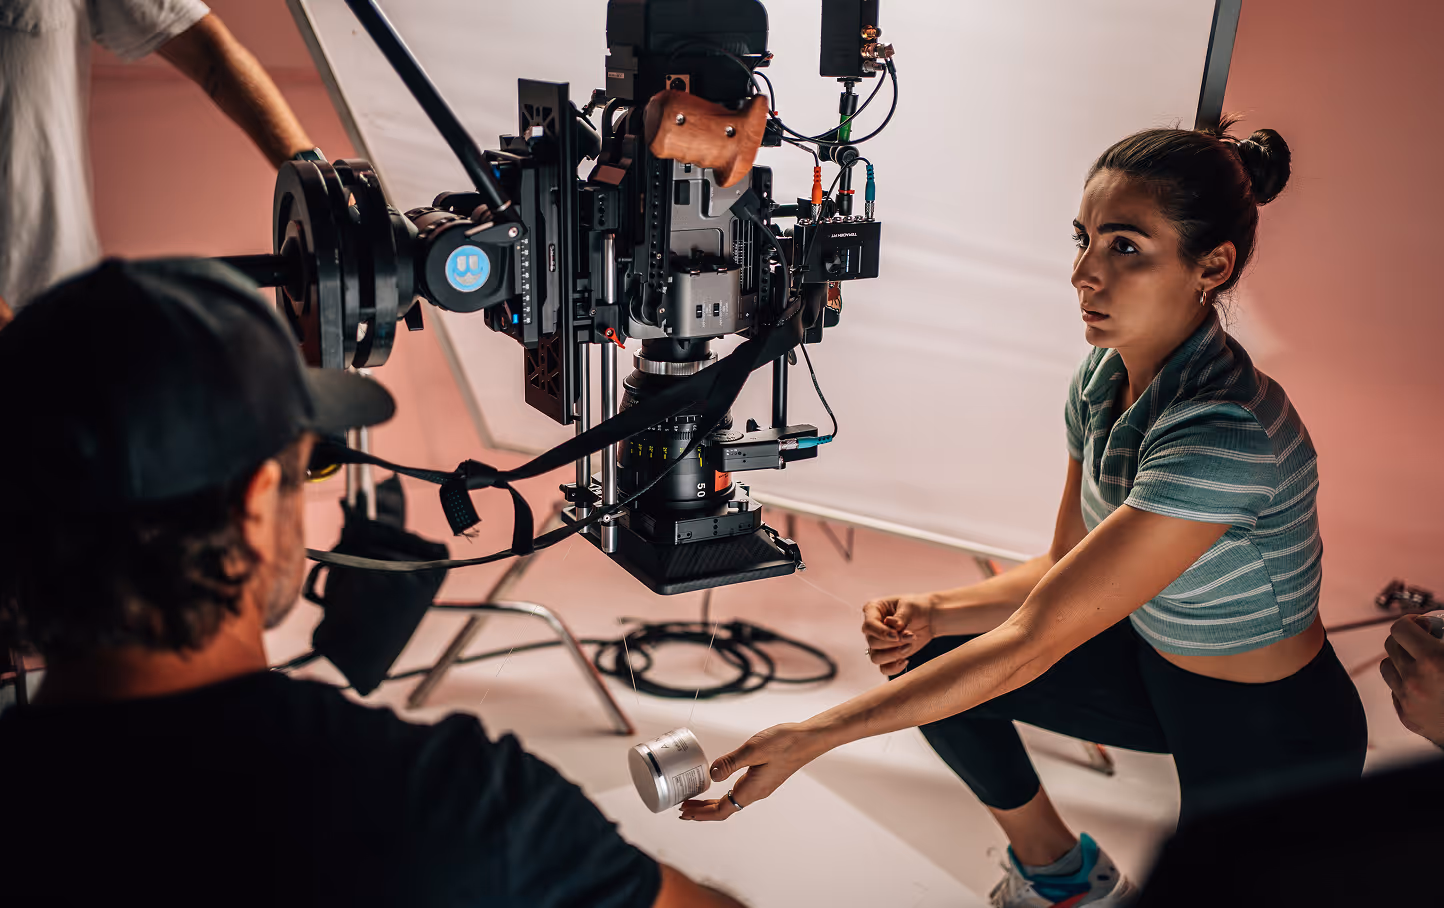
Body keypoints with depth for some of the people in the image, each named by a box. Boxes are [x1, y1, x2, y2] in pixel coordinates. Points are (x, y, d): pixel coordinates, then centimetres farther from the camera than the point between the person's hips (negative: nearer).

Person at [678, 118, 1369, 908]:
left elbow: (1031, 643, -35)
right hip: (1156, 662, 7)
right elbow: (1065, 570, 3)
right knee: (924, 659, 1)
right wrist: (934, 612, -16)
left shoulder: (1226, 431, -35)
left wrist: (812, 738, -34)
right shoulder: (1103, 378, -9)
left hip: (1277, 735, -7)